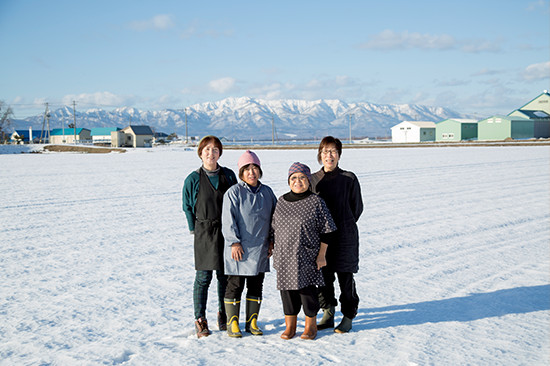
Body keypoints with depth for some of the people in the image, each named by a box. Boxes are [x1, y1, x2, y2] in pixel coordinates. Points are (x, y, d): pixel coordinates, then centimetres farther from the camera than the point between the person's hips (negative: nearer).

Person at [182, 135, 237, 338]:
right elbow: (187, 207, 5)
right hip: (205, 233, -3)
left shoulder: (229, 175, 4)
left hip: (226, 232, 3)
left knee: (225, 276, 9)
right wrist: (195, 230, 1)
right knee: (203, 276, -2)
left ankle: (223, 315, 27)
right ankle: (200, 320, 9)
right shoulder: (193, 179, -3)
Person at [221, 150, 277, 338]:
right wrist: (234, 242, -15)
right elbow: (228, 219, -9)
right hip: (239, 249, -5)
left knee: (256, 286, 11)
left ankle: (252, 322, 22)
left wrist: (271, 240, 11)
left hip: (260, 250, 5)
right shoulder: (233, 192, -6)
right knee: (235, 286, 1)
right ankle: (232, 324, 12)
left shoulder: (267, 192, 10)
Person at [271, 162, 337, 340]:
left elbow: (326, 230, -4)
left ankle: (311, 325, 18)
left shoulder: (316, 202, -6)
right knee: (287, 289, 8)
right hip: (285, 257, 4)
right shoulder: (282, 201, 8)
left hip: (307, 257, -4)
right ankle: (290, 326, 22)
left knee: (307, 289, 0)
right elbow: (275, 228, 17)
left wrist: (321, 255, -7)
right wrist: (276, 252, 14)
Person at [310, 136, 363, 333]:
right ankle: (328, 315, 25)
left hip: (344, 237, -3)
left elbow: (357, 208, 4)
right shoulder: (313, 179, 5)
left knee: (345, 278, 3)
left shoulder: (349, 179, -4)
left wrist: (343, 226, 8)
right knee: (323, 277, 9)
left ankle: (348, 317, 17)